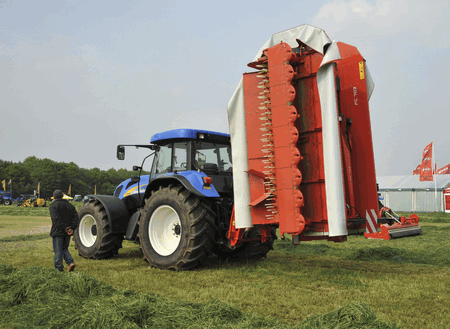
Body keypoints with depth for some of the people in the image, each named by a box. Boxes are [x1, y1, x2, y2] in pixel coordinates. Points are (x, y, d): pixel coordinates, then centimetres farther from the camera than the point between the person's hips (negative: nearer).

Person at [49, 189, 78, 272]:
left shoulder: (53, 206, -8)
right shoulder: (70, 205, 10)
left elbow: (57, 219, -20)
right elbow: (75, 217, 1)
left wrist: (65, 228, -17)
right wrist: (72, 228, -6)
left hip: (58, 232, -5)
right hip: (68, 233, 6)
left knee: (58, 251, 3)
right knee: (64, 249, 18)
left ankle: (59, 268, 8)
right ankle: (70, 263, 1)